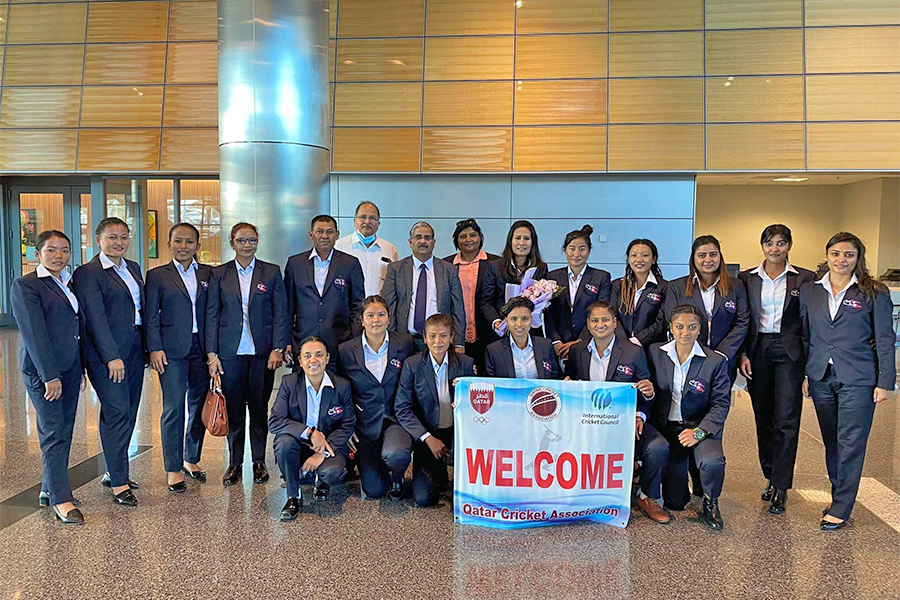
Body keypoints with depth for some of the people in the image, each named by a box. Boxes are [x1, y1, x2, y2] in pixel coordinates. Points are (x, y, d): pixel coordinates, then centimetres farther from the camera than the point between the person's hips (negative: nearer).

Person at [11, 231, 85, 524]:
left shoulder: (69, 284, 14)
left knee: (64, 433, 10)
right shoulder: (25, 285, -7)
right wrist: (50, 376, -18)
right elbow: (34, 333, -14)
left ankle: (50, 489, 22)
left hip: (69, 369, 7)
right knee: (53, 433, -5)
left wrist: (80, 370, 17)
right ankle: (61, 500, -1)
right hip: (41, 370, -7)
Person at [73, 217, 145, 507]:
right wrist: (112, 357, -19)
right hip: (107, 352, -7)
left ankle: (113, 472, 24)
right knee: (117, 414, -7)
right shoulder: (88, 273, -8)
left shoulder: (133, 268, 15)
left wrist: (149, 348, 12)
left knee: (128, 415, 11)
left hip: (135, 350, 7)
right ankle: (119, 483, 1)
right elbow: (95, 318, -14)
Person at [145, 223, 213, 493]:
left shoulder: (208, 274, 10)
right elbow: (151, 316, 0)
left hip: (201, 347, 3)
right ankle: (173, 468, 7)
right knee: (173, 408, -3)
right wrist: (155, 348, -9)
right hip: (172, 350, -3)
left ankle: (191, 459, 25)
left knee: (199, 405, 9)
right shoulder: (157, 275, 3)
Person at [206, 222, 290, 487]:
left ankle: (259, 462, 19)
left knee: (259, 408, 6)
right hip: (230, 352, 1)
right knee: (233, 409, 5)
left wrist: (278, 349, -6)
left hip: (262, 351, 0)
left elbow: (281, 314, 3)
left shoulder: (272, 272, 5)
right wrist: (211, 353, -1)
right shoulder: (219, 274, 6)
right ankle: (234, 463, 18)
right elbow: (212, 315, 5)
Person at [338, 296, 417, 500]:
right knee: (373, 489, -5)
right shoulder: (346, 351, -1)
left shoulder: (405, 343, -2)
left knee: (395, 454, -33)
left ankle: (397, 477, 5)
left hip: (397, 418, -1)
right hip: (366, 424, 1)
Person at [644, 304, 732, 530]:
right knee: (657, 448, -32)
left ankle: (710, 504, 6)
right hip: (662, 425, 1)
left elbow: (721, 403, -3)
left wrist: (699, 431, -18)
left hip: (698, 426, -1)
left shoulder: (716, 361, -2)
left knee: (713, 461, -29)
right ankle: (649, 495, 1)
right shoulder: (655, 353, 3)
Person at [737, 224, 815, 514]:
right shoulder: (746, 279, 7)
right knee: (764, 418, 10)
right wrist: (742, 355, -2)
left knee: (786, 420, -8)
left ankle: (780, 487, -1)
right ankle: (771, 477, 24)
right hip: (757, 351, 3)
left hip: (789, 351, -2)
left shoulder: (804, 279, 3)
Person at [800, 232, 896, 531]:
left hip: (858, 379, -4)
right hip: (821, 378, 4)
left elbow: (884, 340, -1)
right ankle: (839, 498, 25)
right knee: (831, 442, 11)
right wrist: (802, 374, 7)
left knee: (850, 444, -3)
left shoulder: (874, 293, -2)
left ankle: (840, 509, 5)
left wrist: (885, 381, -6)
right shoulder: (809, 290, 8)